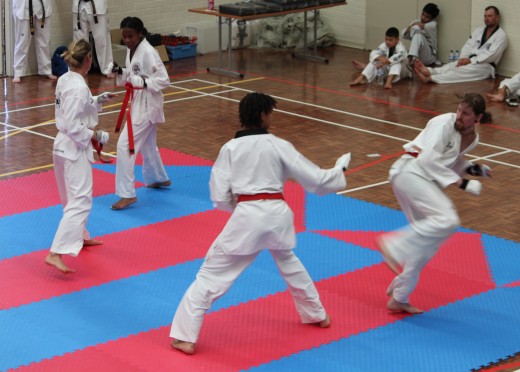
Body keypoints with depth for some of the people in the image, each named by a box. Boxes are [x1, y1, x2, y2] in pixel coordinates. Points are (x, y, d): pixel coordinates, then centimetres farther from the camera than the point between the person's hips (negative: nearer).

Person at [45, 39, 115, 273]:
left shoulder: (65, 80, 4)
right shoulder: (79, 87, -23)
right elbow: (73, 127, -25)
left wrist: (97, 101, 14)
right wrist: (95, 136, -14)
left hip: (64, 145, 10)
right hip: (74, 148, -10)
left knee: (75, 196, 27)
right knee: (80, 201, -10)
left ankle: (79, 236, 47)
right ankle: (56, 253, -18)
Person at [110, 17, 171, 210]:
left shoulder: (148, 52, -21)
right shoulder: (131, 50, 5)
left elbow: (164, 80, -20)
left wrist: (143, 83, -32)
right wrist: (120, 72, -5)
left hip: (147, 104, -9)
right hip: (138, 102, 9)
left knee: (125, 145, -12)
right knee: (147, 144, 25)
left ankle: (127, 194, -8)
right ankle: (159, 178, 47)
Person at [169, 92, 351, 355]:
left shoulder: (230, 148, 1)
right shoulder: (279, 145, 2)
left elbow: (220, 197, 1)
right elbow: (315, 179, 5)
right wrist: (339, 171, 25)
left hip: (246, 217, -3)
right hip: (278, 214, 3)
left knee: (212, 275, 3)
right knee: (289, 263, 33)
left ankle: (185, 337, -3)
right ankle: (317, 315, 48)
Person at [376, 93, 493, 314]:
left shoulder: (472, 138, 12)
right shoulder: (444, 124, -13)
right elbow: (429, 159, -21)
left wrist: (473, 169, 6)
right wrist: (461, 183, -22)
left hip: (425, 180, 9)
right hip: (410, 173, -9)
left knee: (427, 241, 10)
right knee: (447, 220, -28)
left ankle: (398, 299, 18)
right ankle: (394, 247, -24)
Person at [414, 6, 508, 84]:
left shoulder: (501, 35, -6)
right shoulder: (479, 30, 16)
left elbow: (491, 55, -17)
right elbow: (468, 46, 6)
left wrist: (470, 60, -22)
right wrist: (463, 59, -15)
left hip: (485, 66, -6)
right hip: (471, 61, 6)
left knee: (461, 71, -32)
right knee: (451, 66, -24)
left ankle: (429, 78, -52)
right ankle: (428, 71, -52)